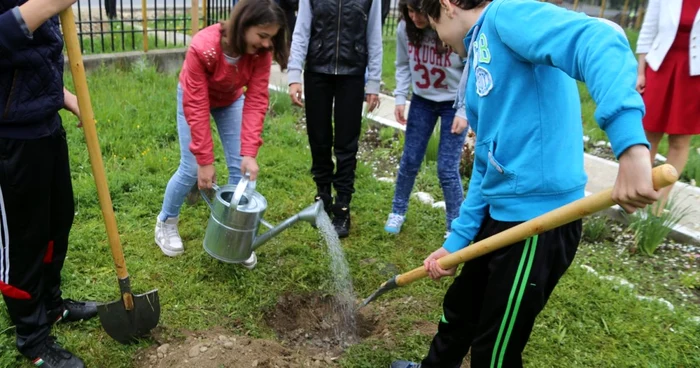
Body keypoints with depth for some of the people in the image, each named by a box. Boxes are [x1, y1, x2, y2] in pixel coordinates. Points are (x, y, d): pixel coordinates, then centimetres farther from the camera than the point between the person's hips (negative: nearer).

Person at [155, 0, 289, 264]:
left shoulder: (261, 52, -28)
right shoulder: (203, 47, -38)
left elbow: (256, 101, -28)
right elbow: (196, 108, -34)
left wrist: (249, 153, -36)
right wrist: (205, 160, -33)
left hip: (231, 101, 3)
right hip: (195, 99, -3)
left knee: (241, 168, -6)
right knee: (191, 169, -7)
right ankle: (165, 224, 20)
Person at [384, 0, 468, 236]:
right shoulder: (405, 29, -12)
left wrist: (464, 111, -16)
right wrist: (400, 97, -4)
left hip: (454, 104, -3)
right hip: (421, 101, 4)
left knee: (447, 169, -5)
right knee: (409, 160, 9)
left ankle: (455, 226, 12)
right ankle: (398, 211, 31)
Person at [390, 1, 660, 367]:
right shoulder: (479, 64, 17)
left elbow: (596, 40, -28)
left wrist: (629, 145, -42)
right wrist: (455, 242, 19)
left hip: (539, 219, -9)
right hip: (500, 214, 9)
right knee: (459, 308, 28)